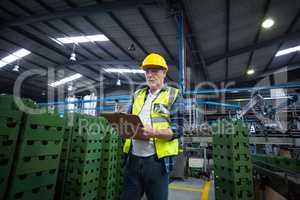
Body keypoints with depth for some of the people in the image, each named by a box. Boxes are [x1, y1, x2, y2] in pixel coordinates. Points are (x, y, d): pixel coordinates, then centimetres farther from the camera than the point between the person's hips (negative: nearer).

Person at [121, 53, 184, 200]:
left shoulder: (173, 95, 0)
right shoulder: (137, 94, 14)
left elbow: (177, 130, -7)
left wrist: (154, 132, -24)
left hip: (157, 159, -3)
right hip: (133, 157, 4)